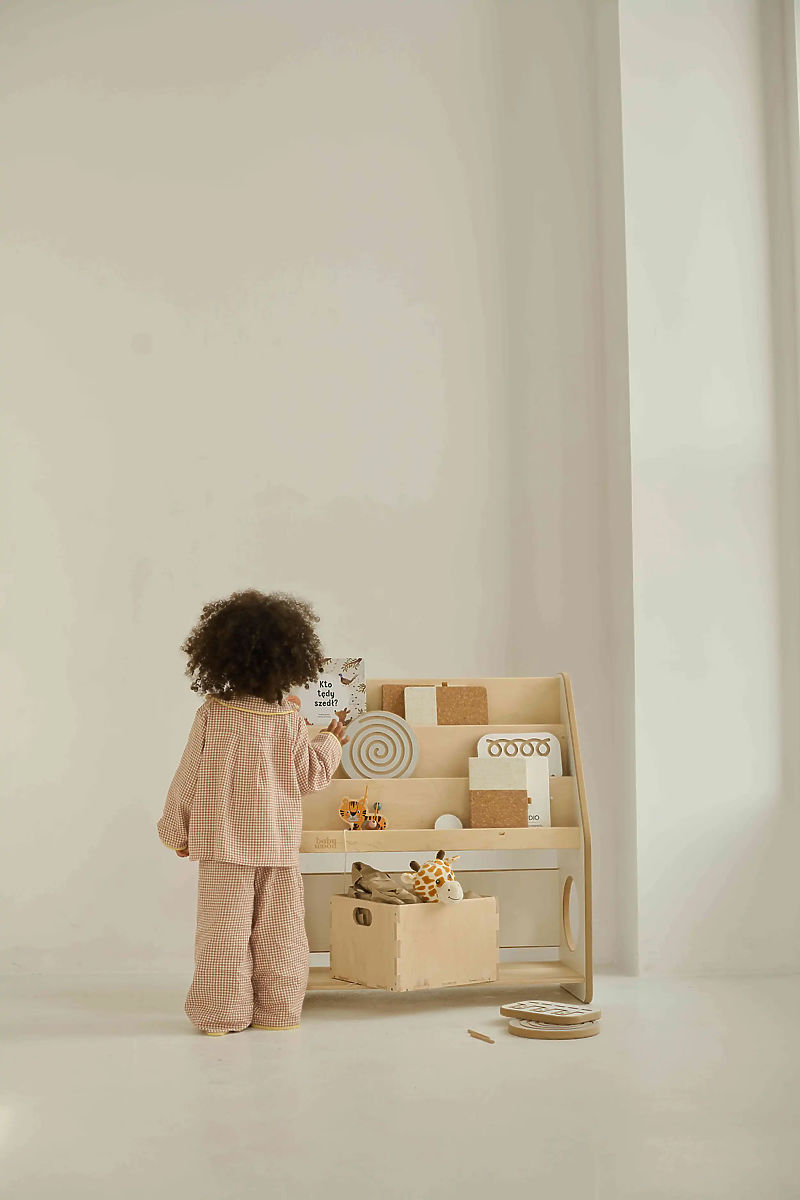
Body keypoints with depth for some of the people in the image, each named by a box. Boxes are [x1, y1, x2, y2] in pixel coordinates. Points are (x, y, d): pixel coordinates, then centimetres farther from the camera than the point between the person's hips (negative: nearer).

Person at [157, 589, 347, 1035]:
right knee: (279, 929, 11)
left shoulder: (211, 715, -9)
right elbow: (311, 777, 3)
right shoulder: (292, 721, -6)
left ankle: (223, 1012, 9)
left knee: (224, 928, 5)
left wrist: (176, 831, 10)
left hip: (222, 843, -1)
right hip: (280, 843, 1)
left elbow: (189, 779, -2)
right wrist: (331, 743, 22)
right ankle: (279, 1010, 16)